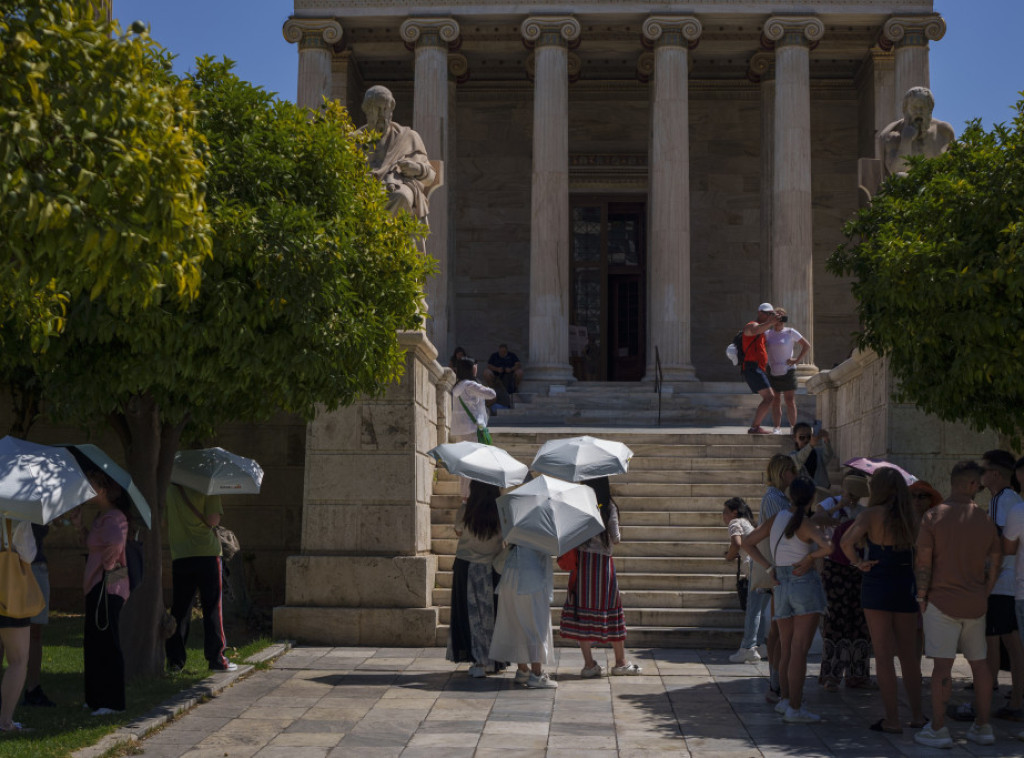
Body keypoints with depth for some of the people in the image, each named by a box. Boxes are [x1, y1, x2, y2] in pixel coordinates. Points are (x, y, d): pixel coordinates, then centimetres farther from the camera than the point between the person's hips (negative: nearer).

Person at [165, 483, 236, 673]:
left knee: (179, 609, 10)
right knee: (212, 608, 2)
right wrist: (219, 510, 5)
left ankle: (174, 660, 9)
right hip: (207, 553, -4)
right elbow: (212, 520, -14)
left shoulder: (170, 488, 7)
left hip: (179, 556, 4)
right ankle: (216, 658, 2)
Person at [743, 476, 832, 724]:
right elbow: (827, 547, -29)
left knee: (787, 650, 17)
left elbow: (747, 542, 12)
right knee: (799, 650, -6)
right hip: (806, 584, -6)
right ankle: (794, 709, -6)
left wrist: (768, 566, 6)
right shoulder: (805, 525, -12)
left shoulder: (776, 518, 6)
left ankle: (786, 699, 27)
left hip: (781, 586, 6)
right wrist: (810, 558, -11)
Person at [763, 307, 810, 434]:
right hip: (772, 371, 3)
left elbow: (807, 346, 0)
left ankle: (793, 426, 4)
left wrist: (797, 360, -7)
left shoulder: (790, 332, -2)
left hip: (787, 371, -3)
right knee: (775, 401, 3)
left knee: (790, 400, -3)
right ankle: (776, 427, 5)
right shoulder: (767, 333, 8)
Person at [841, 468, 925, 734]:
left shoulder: (872, 514, -10)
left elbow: (847, 541, -23)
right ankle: (917, 715, 20)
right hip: (906, 585, 4)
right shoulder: (911, 517, 3)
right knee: (909, 654, 15)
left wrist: (858, 562, -10)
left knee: (883, 655, 2)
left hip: (877, 585, -4)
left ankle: (892, 719, 4)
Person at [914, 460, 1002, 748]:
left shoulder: (933, 517, -8)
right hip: (975, 604, 4)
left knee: (942, 665, -3)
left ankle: (938, 729, 0)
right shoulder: (986, 521, 3)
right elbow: (995, 564, 9)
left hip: (943, 601, -4)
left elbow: (923, 563, -10)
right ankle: (983, 727, 19)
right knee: (980, 664, 13)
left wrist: (922, 596, -1)